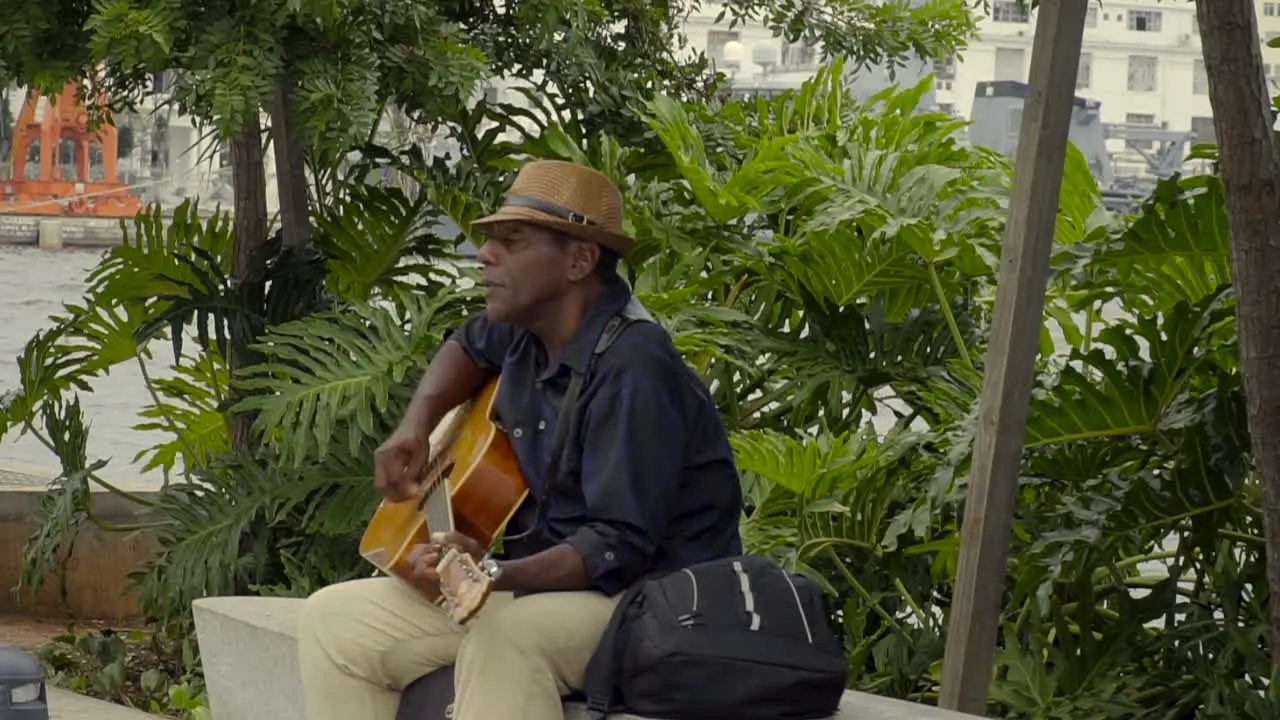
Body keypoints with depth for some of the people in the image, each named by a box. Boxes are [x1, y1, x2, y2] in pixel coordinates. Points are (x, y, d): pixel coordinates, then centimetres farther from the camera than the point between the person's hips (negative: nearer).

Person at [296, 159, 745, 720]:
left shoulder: (631, 373, -22)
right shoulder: (530, 331, 4)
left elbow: (621, 547, -27)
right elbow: (468, 346, 29)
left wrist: (495, 575, -40)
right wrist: (416, 426, 9)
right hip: (540, 584, 9)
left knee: (504, 638, -40)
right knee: (334, 619, 0)